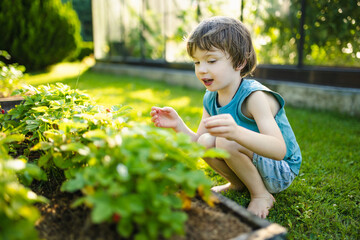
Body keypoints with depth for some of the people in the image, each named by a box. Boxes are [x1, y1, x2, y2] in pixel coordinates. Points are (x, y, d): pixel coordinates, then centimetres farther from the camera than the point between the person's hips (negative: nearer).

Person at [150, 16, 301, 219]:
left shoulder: (254, 96, -28)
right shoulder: (211, 98, -4)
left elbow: (279, 150, -39)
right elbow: (197, 142, 0)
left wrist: (236, 132, -57)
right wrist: (178, 125, -21)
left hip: (280, 172, -6)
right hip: (254, 163, 7)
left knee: (226, 142, -29)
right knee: (205, 142, -16)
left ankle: (262, 196, -7)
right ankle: (238, 184, 8)